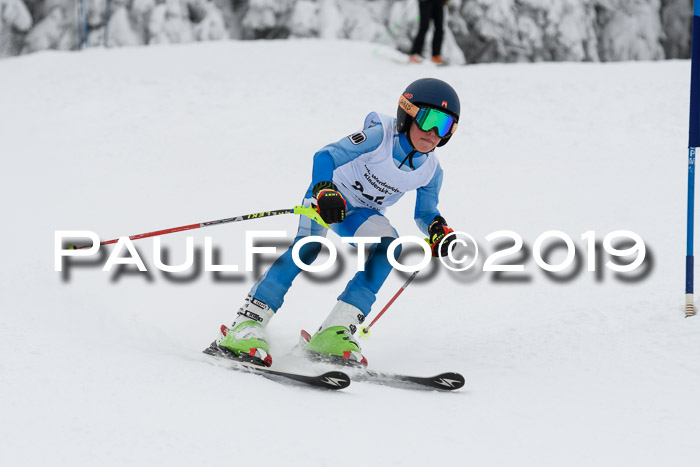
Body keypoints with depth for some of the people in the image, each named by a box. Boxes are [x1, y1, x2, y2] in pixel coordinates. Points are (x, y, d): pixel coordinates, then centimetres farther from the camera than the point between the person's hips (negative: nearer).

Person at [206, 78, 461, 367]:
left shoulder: (430, 171, -7)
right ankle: (247, 326, -36)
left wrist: (438, 230, -16)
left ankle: (333, 334, -30)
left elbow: (425, 213, 7)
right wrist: (324, 191, -46)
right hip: (330, 194, -5)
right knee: (308, 246, -31)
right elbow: (326, 156, -27)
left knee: (388, 245, -25)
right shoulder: (380, 137, -24)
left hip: (362, 213, 5)